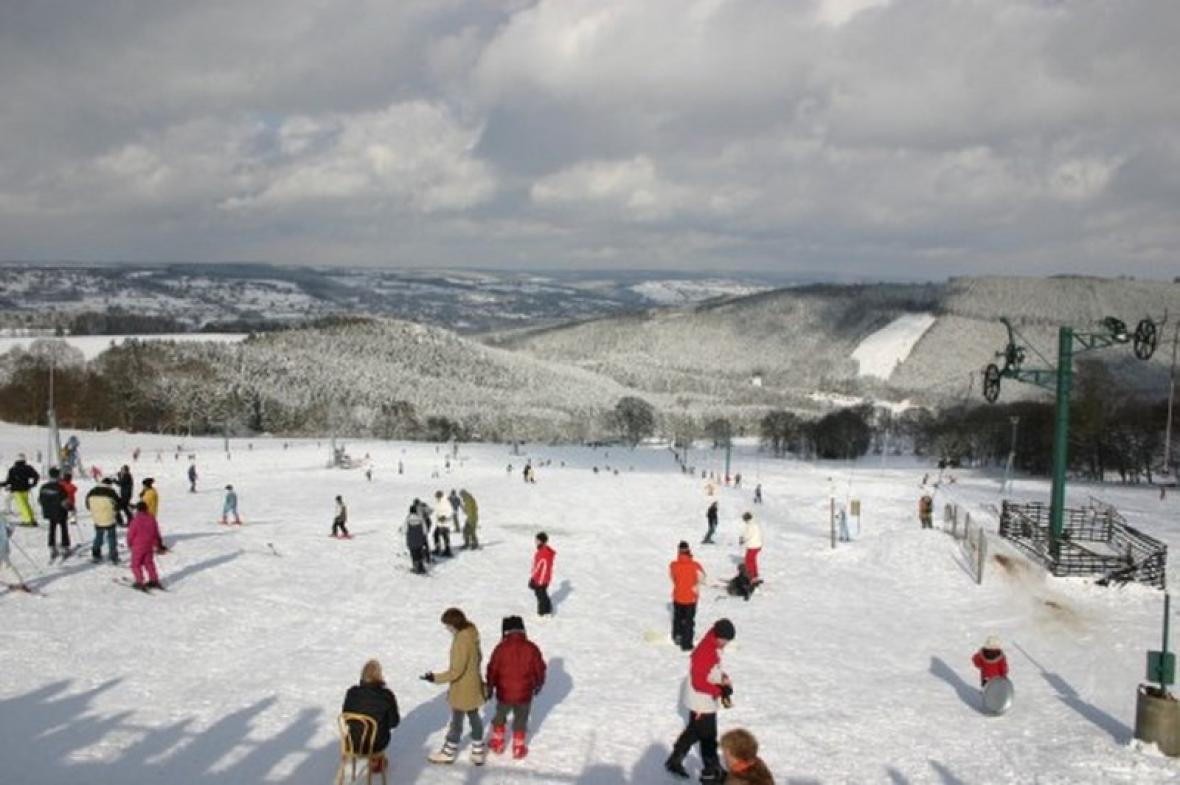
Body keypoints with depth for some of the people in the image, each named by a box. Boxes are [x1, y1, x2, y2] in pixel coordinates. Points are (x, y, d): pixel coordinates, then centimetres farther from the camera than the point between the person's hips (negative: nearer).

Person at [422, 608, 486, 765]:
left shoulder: (462, 641, -31)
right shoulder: (471, 634, -5)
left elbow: (456, 671, -28)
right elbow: (477, 658, 9)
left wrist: (436, 678, -22)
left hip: (462, 690, -8)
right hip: (473, 685, 8)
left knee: (456, 721, 10)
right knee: (473, 716, 20)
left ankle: (448, 753, 28)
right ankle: (478, 751, 33)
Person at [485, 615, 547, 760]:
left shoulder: (500, 648, -14)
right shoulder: (531, 648, -10)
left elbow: (492, 670, -7)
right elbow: (540, 669, -2)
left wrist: (489, 688, 8)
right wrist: (538, 684, 16)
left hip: (504, 693, 0)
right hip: (524, 694, 0)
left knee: (500, 717, 23)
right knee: (520, 720, 16)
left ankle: (498, 742, 34)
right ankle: (518, 748, 23)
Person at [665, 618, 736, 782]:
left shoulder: (714, 648, 1)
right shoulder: (704, 653, -29)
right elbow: (699, 682, -28)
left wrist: (724, 680, -4)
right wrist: (720, 690, -25)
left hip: (706, 700, 10)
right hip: (702, 702, -10)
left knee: (694, 731, 22)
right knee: (708, 736, 6)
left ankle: (674, 761, 35)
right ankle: (712, 771, 21)